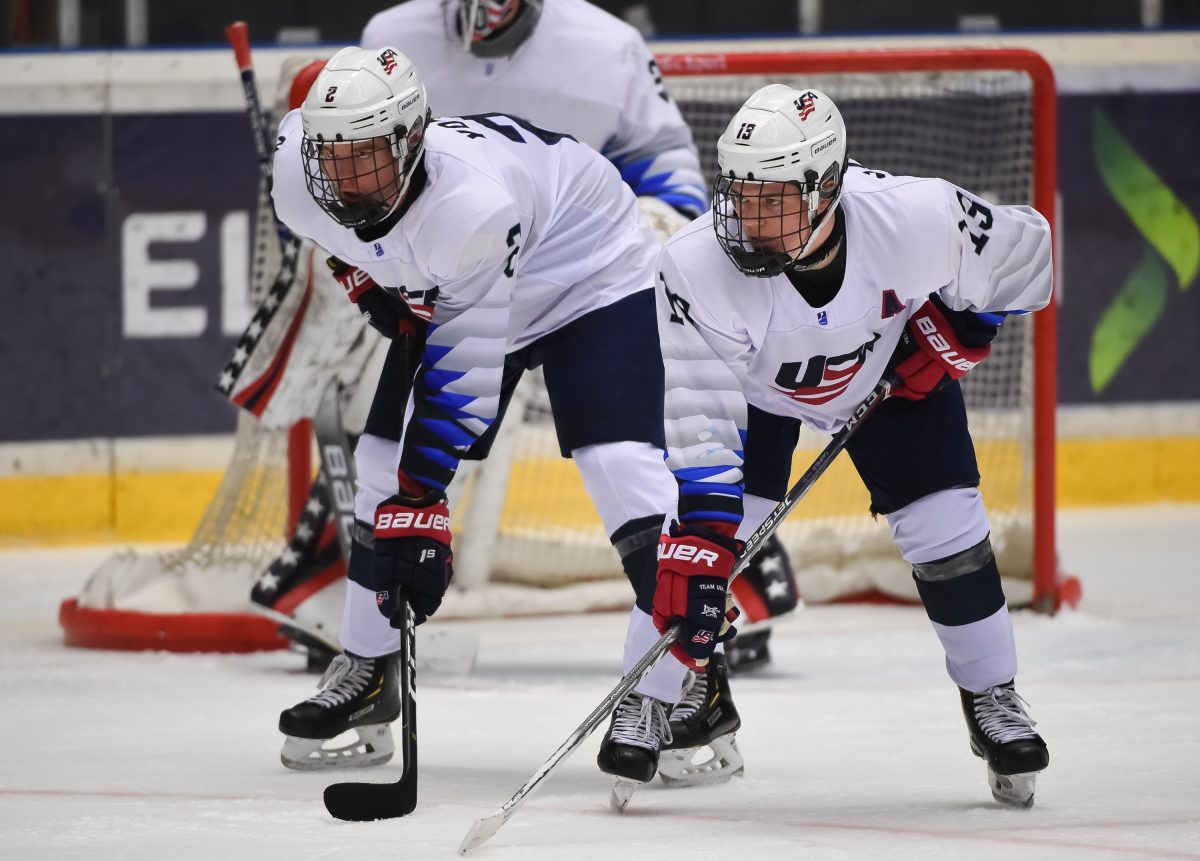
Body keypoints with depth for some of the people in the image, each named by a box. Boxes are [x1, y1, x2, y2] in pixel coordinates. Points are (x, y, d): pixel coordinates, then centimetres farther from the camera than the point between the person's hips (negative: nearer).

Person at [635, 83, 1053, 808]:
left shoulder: (919, 218, -36)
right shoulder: (700, 266, -38)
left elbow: (1024, 249, -14)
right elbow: (704, 418, -36)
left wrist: (960, 329, -18)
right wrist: (698, 549, -42)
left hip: (892, 368, 1)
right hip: (753, 381, -1)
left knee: (947, 529, -5)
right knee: (708, 527, -15)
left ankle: (993, 697, 17)